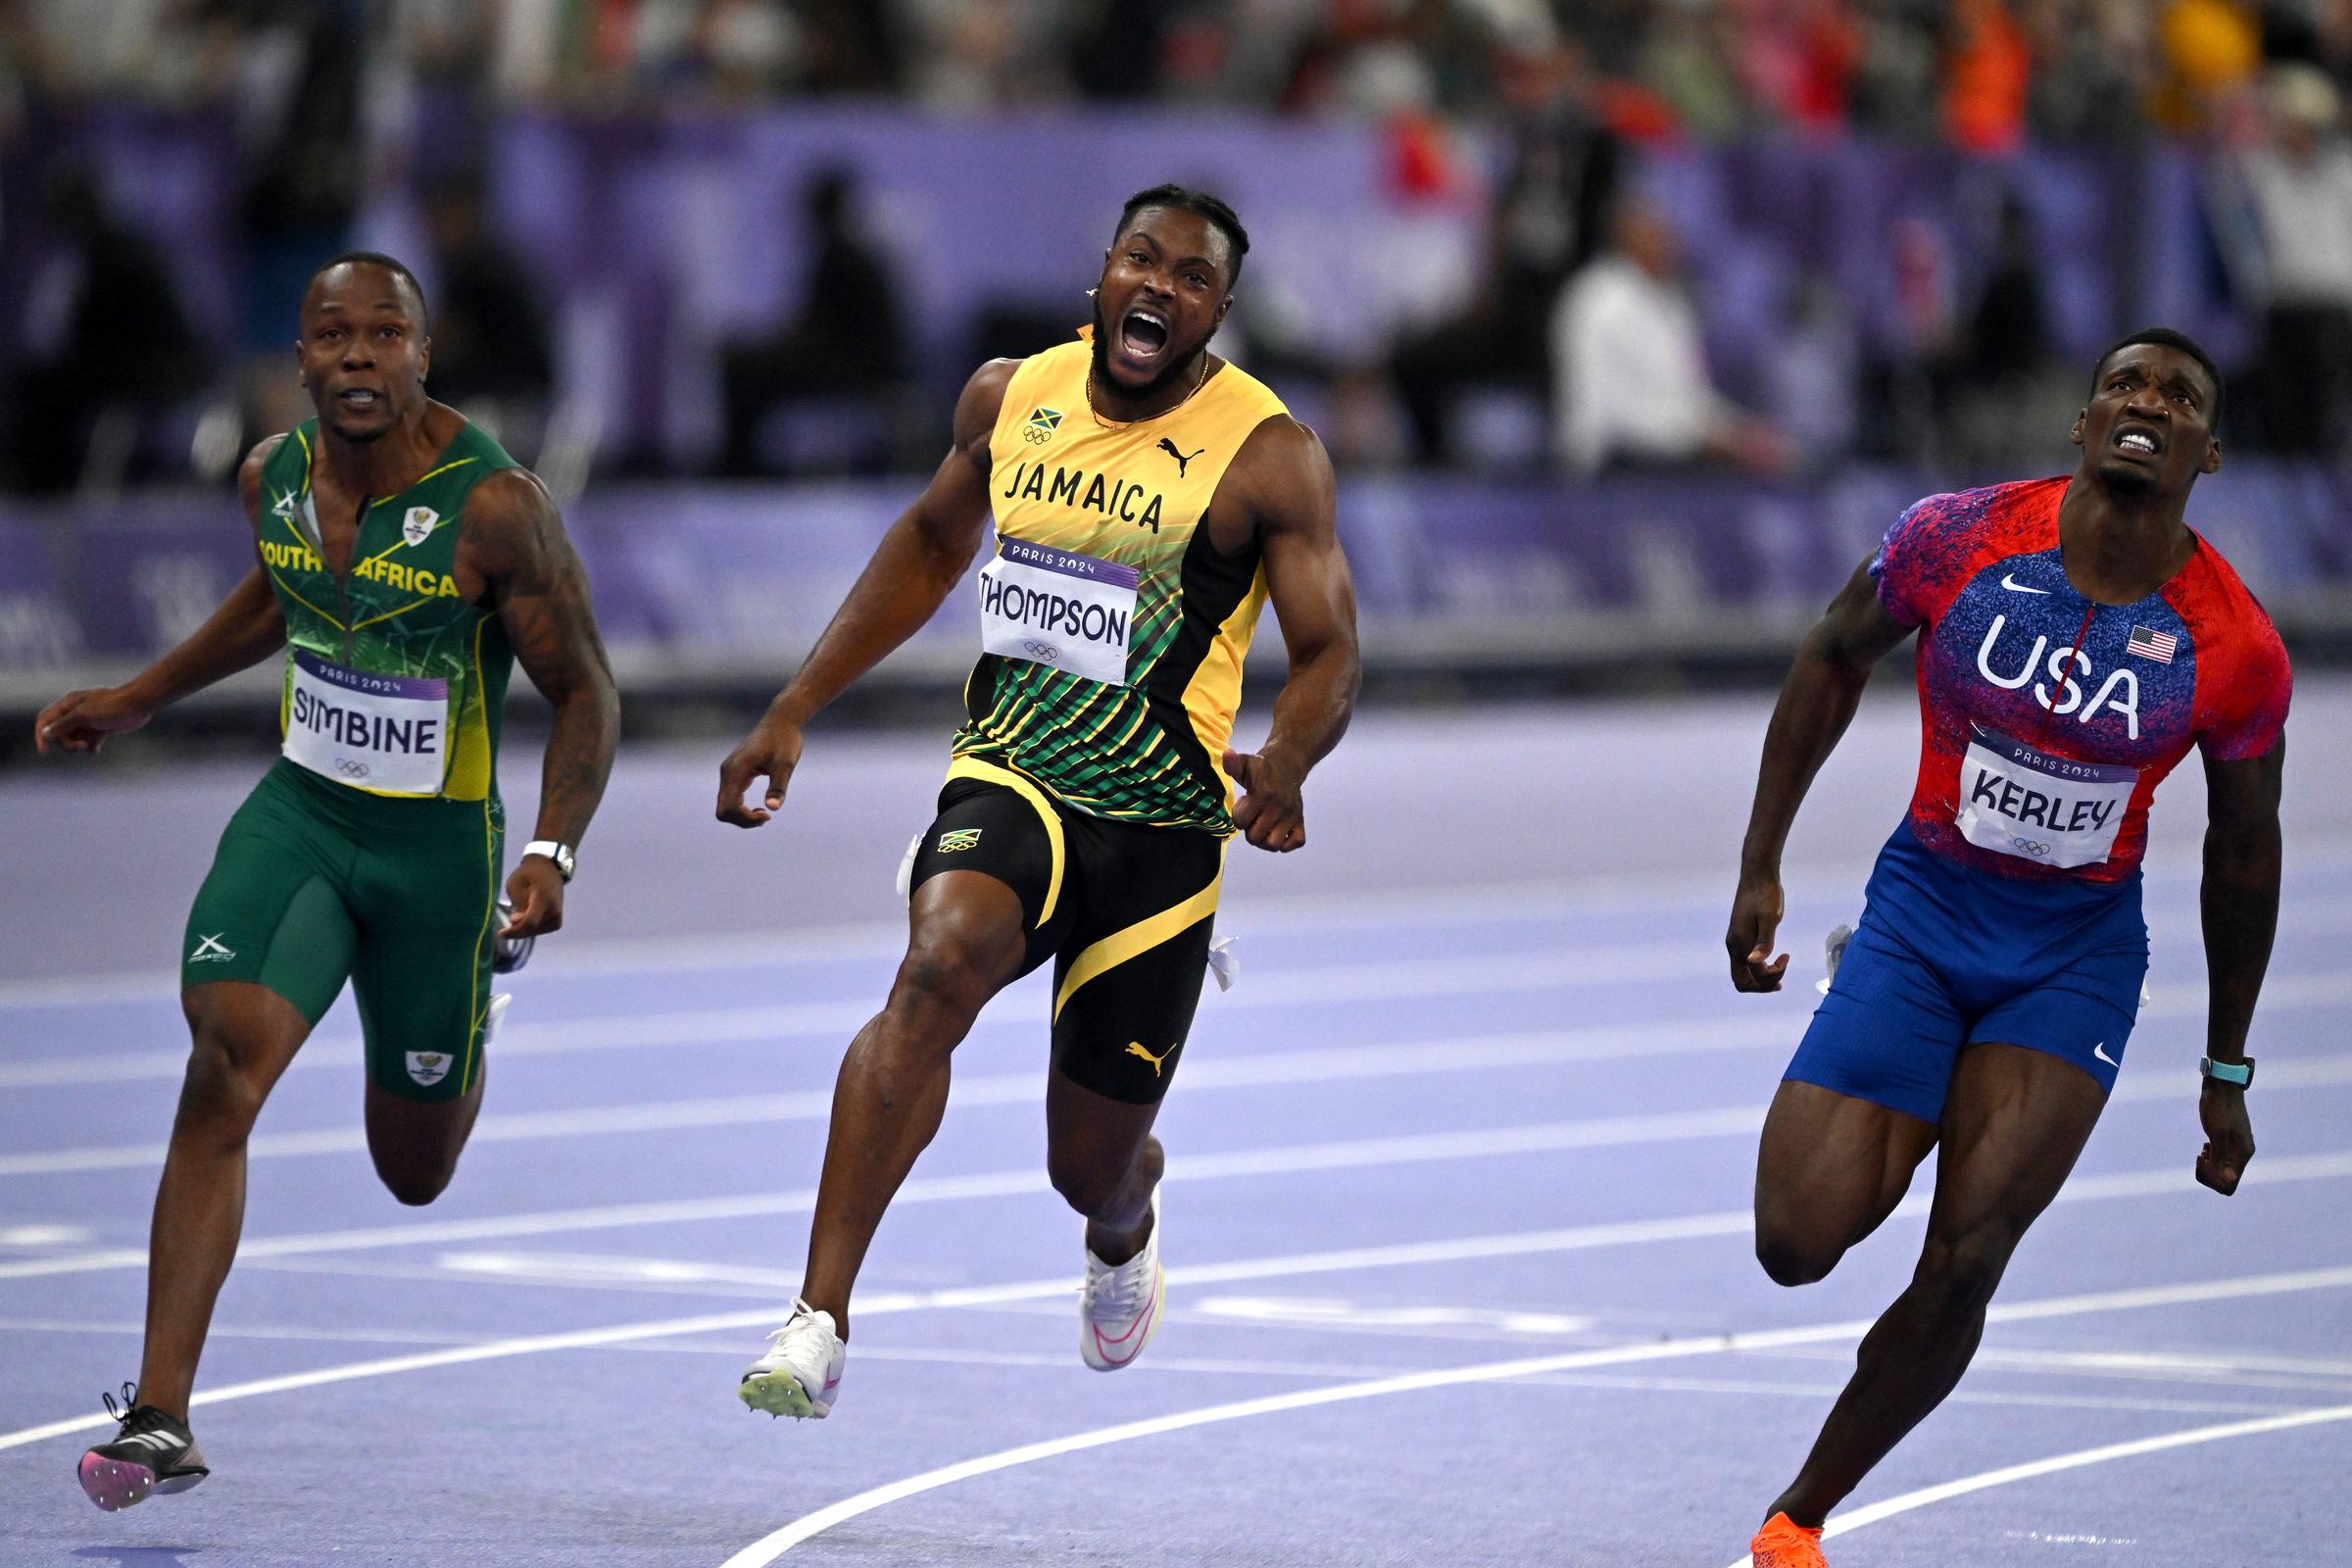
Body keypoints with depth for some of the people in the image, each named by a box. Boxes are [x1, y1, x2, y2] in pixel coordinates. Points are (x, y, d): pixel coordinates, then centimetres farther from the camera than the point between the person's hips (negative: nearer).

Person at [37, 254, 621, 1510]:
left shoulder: (493, 507, -19)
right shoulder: (274, 474, -4)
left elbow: (583, 694, -13)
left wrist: (552, 856, -26)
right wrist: (136, 702, 22)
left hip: (440, 841, -3)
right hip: (299, 811, 3)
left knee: (416, 1173, 12)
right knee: (224, 1067, -22)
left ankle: (471, 1019, 51)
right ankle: (160, 1418, -23)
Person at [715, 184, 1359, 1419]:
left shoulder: (1265, 457, -10)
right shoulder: (1012, 395, 2)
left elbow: (1328, 653, -10)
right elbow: (931, 541, 19)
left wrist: (1283, 764, -33)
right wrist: (795, 709, 14)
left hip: (1161, 829, -1)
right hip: (1010, 783, 1)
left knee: (1091, 1165, 8)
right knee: (942, 963, -33)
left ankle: (1124, 1233, 51)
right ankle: (820, 1319, -37)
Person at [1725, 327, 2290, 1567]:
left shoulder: (2237, 651, -12)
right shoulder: (1960, 538, -13)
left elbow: (2243, 846, 3)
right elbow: (1835, 658, 6)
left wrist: (2227, 1072, 9)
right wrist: (1760, 865, 4)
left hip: (2079, 954, 0)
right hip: (1924, 912, 0)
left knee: (1963, 1265, -13)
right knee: (1798, 1244, -11)